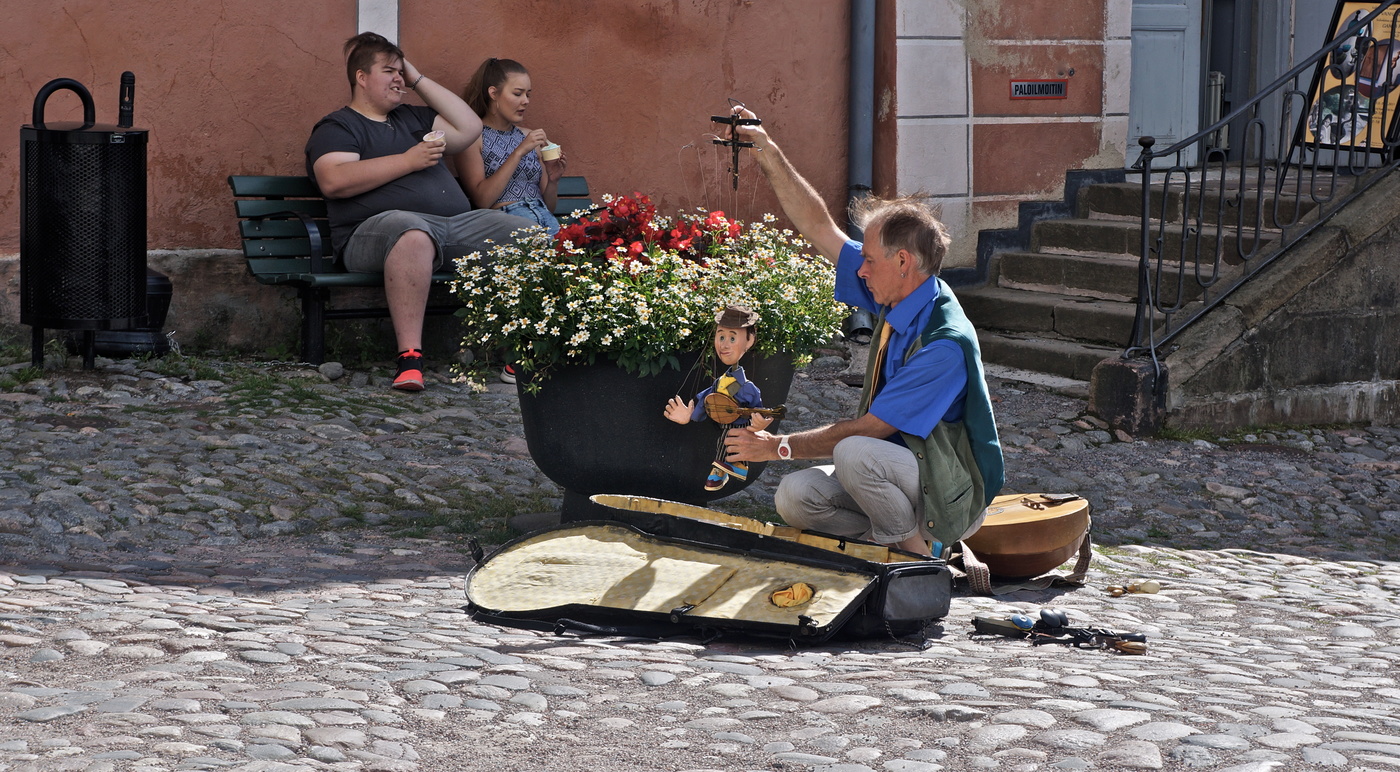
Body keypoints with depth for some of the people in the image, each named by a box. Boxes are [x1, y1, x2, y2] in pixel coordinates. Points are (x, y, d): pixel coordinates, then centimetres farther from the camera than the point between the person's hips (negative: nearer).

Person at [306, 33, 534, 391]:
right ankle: (409, 357, -47)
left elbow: (469, 128, 23)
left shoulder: (412, 119, 29)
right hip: (376, 228, -7)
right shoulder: (336, 128, 8)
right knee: (412, 233, -43)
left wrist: (419, 80, 22)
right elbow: (334, 181, -11)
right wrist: (408, 160, -11)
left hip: (457, 224, 7)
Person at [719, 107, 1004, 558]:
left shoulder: (946, 343, -26)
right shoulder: (898, 297, -1)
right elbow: (820, 229, 6)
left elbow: (866, 430, -24)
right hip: (904, 469, 8)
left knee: (853, 453, -33)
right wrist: (769, 156, 3)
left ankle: (917, 552, -12)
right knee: (795, 497, -10)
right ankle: (909, 542, 3)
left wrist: (780, 447, -17)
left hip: (952, 495, -8)